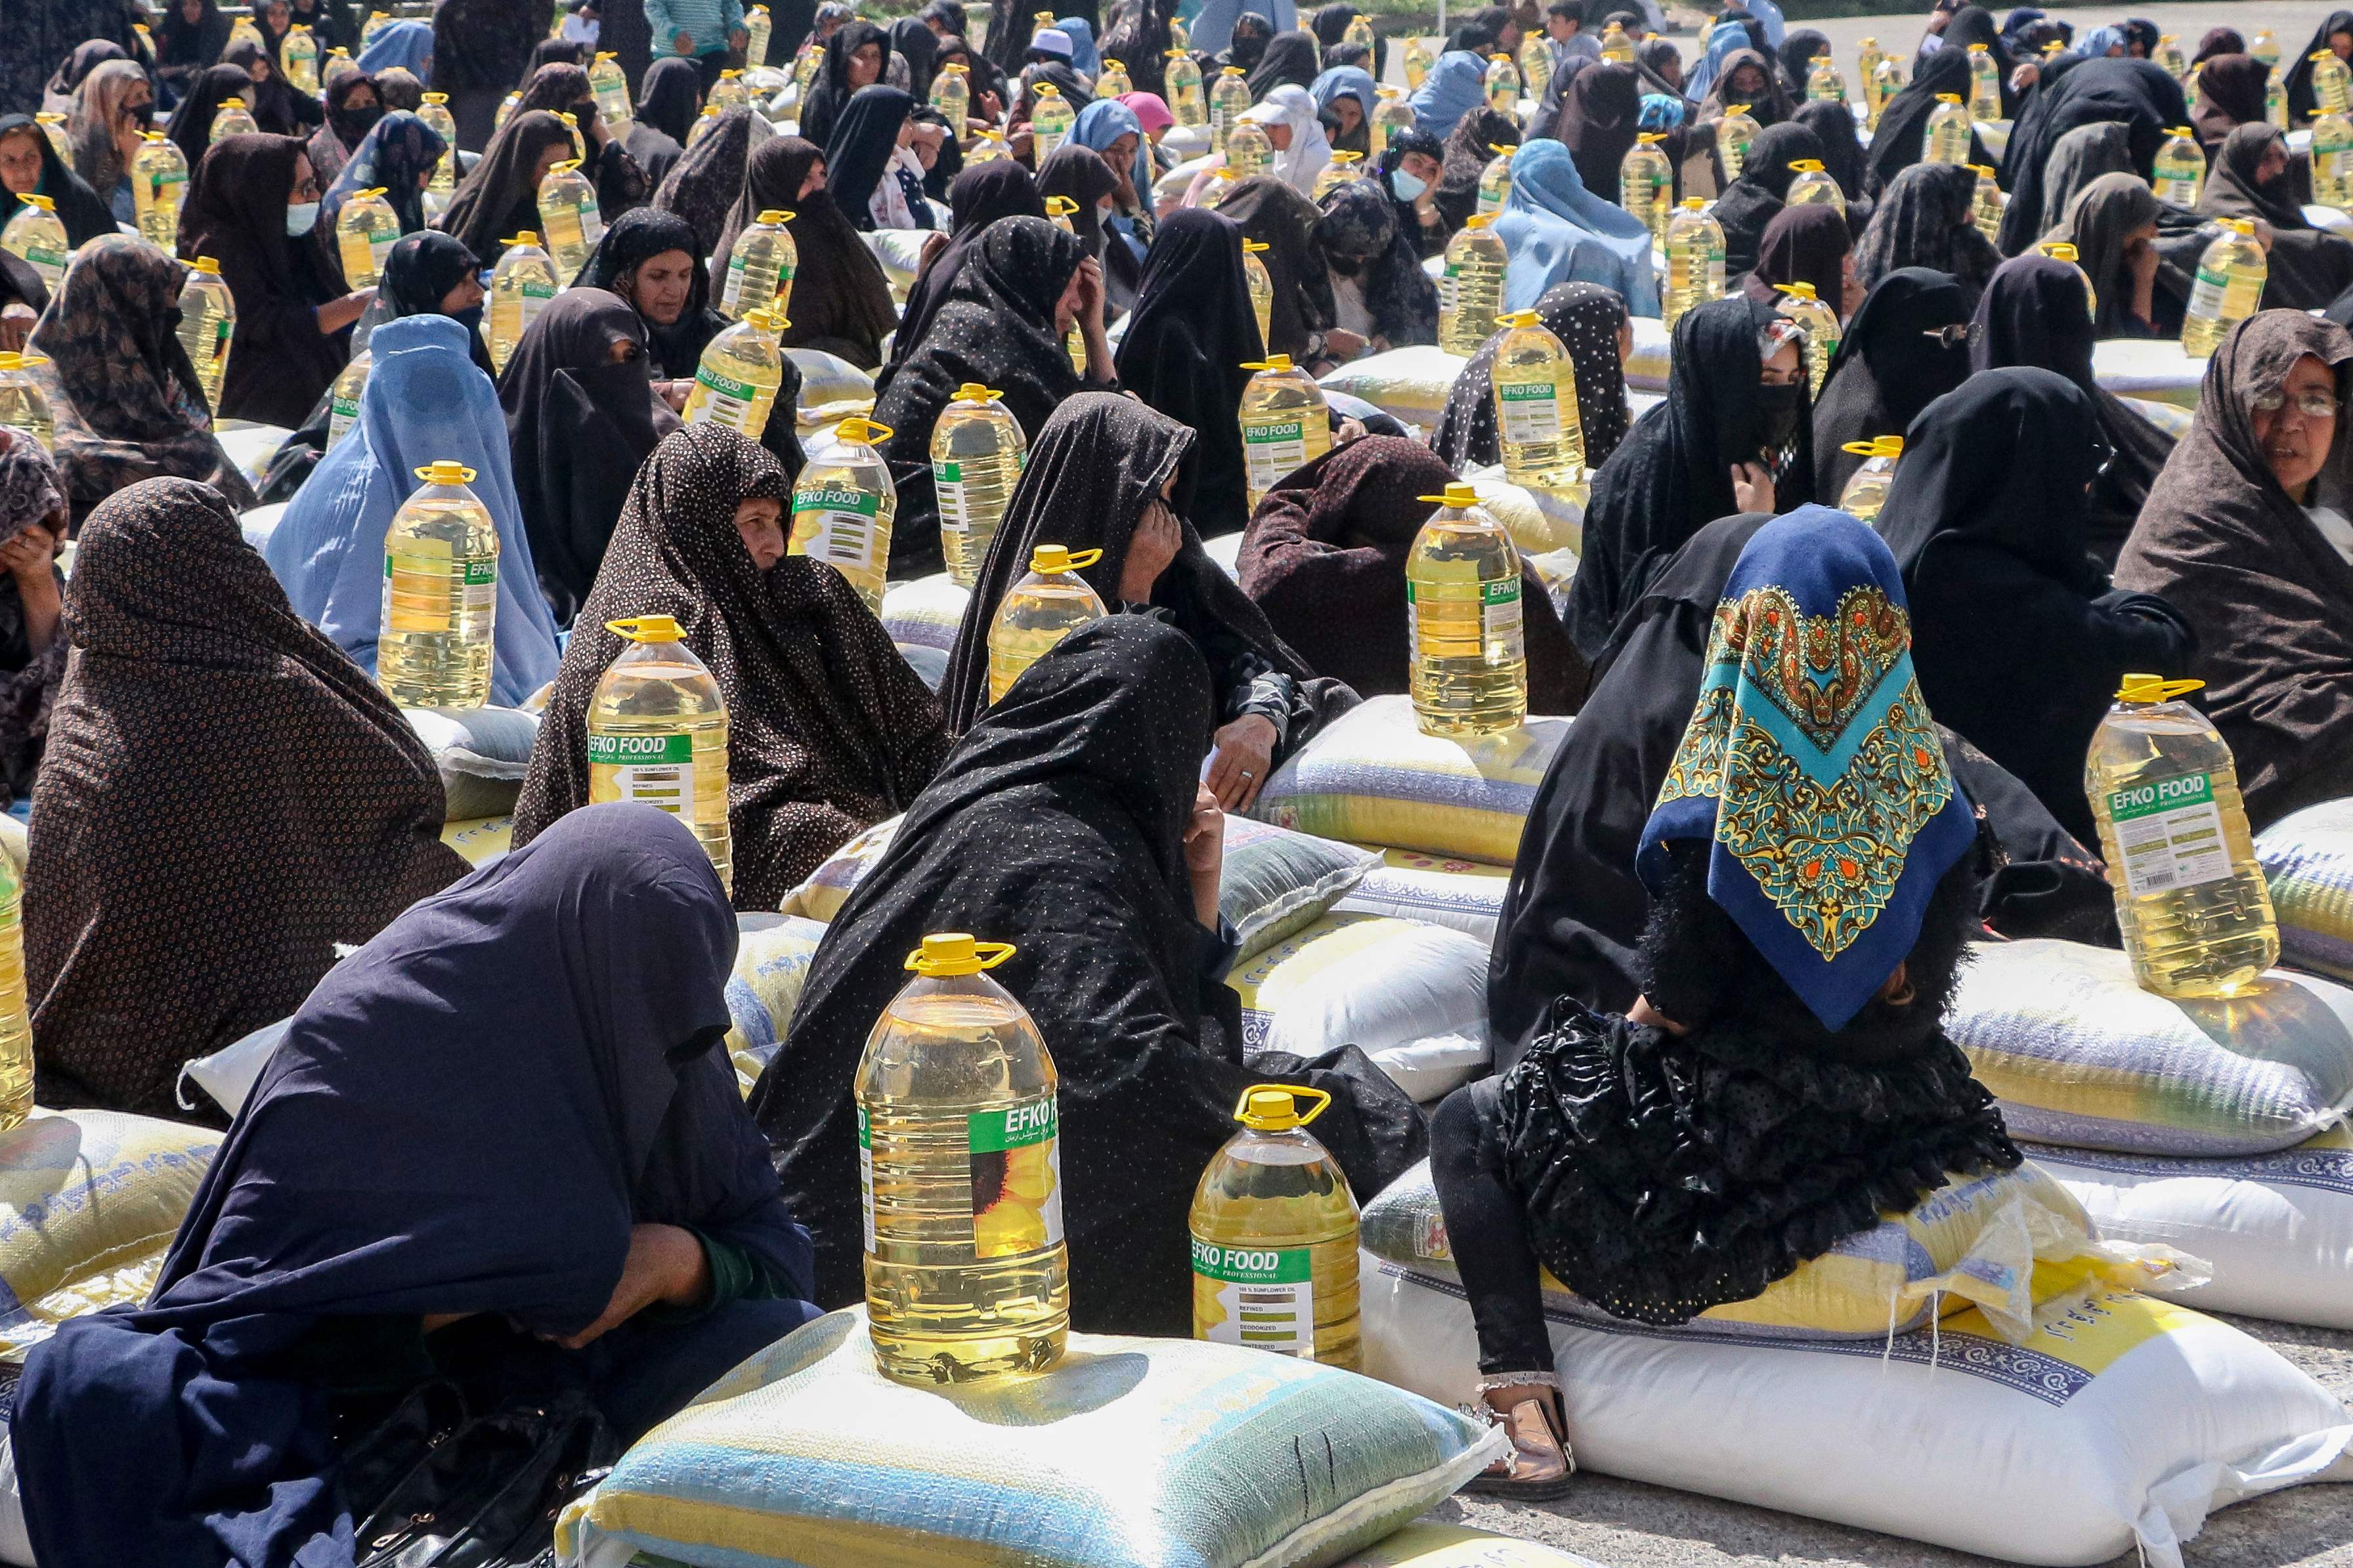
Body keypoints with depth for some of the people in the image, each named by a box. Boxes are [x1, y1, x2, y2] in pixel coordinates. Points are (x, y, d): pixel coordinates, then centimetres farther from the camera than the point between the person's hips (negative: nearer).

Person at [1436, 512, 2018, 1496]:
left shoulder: (1721, 818, -22)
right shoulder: (1931, 801, -8)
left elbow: (1672, 1007, -16)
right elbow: (1923, 996, 0)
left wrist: (1624, 1034, 5)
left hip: (1732, 1156, -6)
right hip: (1892, 1140, 6)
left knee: (1466, 1128, 12)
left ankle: (1528, 1419, 0)